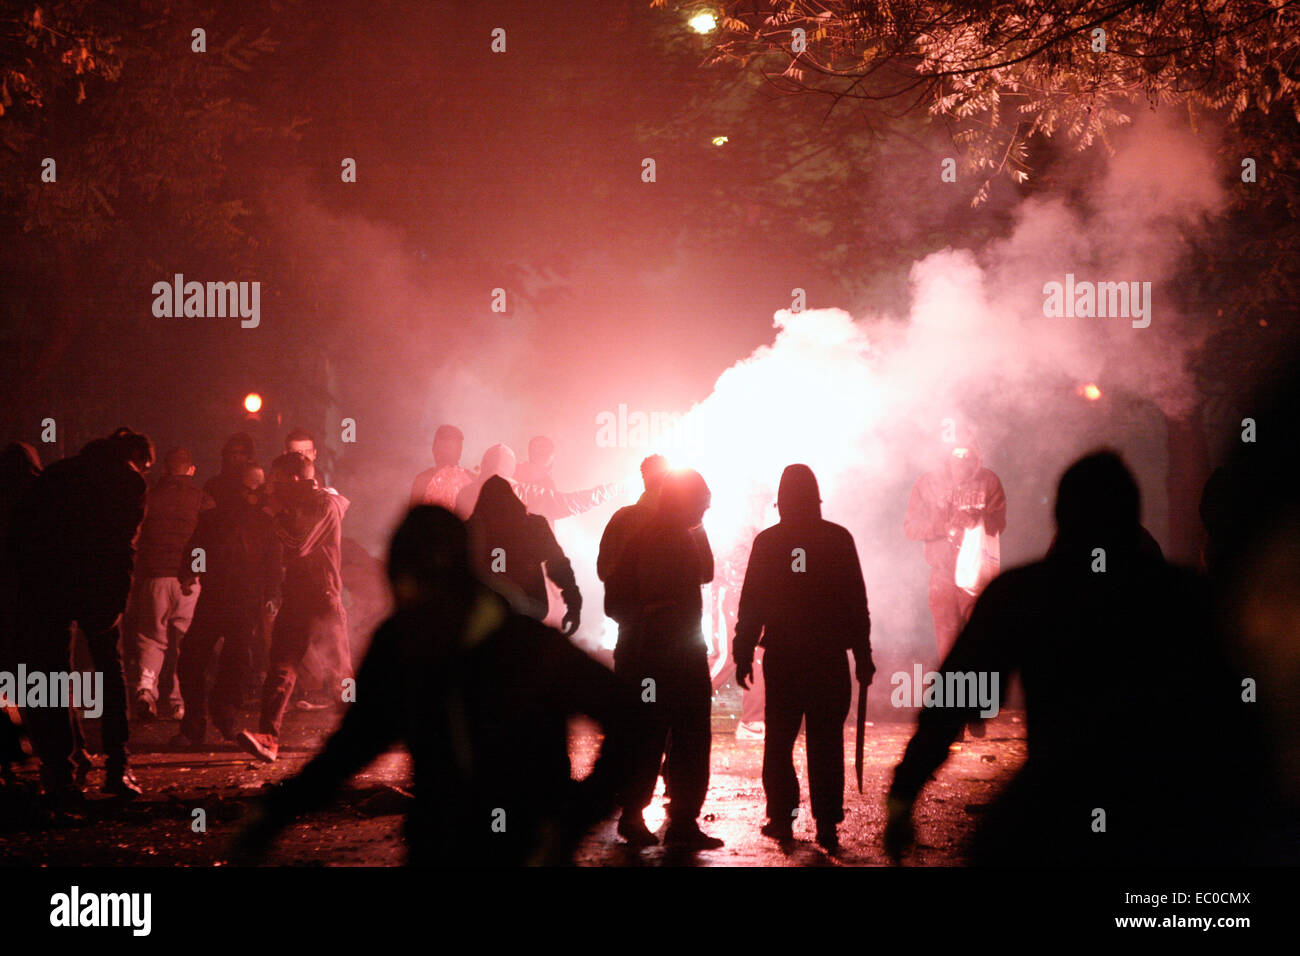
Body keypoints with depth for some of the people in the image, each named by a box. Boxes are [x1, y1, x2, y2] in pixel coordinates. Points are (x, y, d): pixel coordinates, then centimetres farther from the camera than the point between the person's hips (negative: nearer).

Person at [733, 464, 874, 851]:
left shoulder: (768, 541, -2)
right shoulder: (838, 539, -1)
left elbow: (751, 603, -1)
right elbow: (857, 602, 1)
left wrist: (743, 654, 6)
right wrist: (863, 655, 7)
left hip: (781, 657, 0)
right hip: (829, 659, 0)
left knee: (779, 740, 11)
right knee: (826, 742, 3)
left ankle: (782, 818, 9)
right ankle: (826, 823, -2)